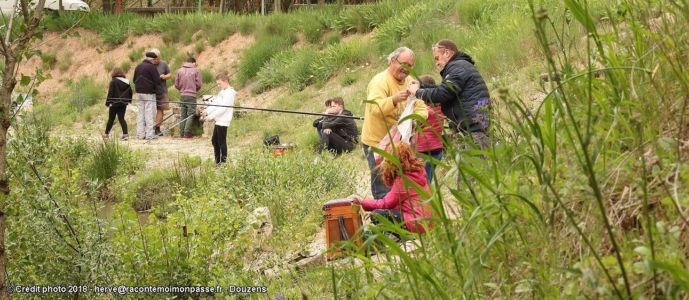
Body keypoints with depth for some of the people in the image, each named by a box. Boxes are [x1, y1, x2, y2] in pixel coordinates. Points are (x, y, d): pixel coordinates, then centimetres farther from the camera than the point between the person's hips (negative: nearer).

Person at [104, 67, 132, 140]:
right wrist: (129, 100, 23)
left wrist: (108, 102, -8)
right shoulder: (127, 82, 6)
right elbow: (130, 92, 13)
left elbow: (110, 93, -14)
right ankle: (125, 134, -11)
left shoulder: (113, 82, -12)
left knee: (111, 119, 7)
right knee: (121, 118, 4)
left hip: (114, 104, -5)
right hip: (123, 104, 5)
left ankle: (106, 133, 19)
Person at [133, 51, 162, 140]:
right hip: (149, 93, -7)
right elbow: (157, 81, -14)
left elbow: (134, 80, 18)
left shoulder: (138, 67, 11)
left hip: (139, 93, 7)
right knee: (149, 113, -3)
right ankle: (149, 134, -4)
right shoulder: (151, 67, -12)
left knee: (140, 113, 10)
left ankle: (140, 133, 9)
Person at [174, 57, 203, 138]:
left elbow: (176, 85, 5)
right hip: (192, 95, -4)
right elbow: (199, 84, -6)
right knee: (190, 114, 0)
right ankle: (186, 133, -7)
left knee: (183, 114, 13)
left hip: (182, 95, 4)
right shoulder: (195, 71, -4)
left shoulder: (180, 70, 4)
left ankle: (182, 132, 13)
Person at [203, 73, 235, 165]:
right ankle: (217, 161, 21)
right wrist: (206, 112, 1)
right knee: (214, 141, 14)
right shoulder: (222, 92, 17)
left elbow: (223, 108, -20)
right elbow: (214, 103, 14)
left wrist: (211, 116, -21)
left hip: (223, 121, -10)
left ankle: (223, 162, 1)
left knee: (222, 142, -5)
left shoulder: (229, 93, -13)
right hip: (218, 120, 10)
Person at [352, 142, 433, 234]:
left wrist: (362, 202, -1)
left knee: (376, 215, -10)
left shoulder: (402, 180, -16)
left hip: (417, 223, -10)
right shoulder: (418, 171, 8)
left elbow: (385, 203, -10)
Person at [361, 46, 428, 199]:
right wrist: (394, 100, -46)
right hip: (377, 143, -8)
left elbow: (421, 109, 9)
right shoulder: (380, 81, -14)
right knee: (384, 190, -8)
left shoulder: (410, 82, 12)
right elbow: (374, 108, -29)